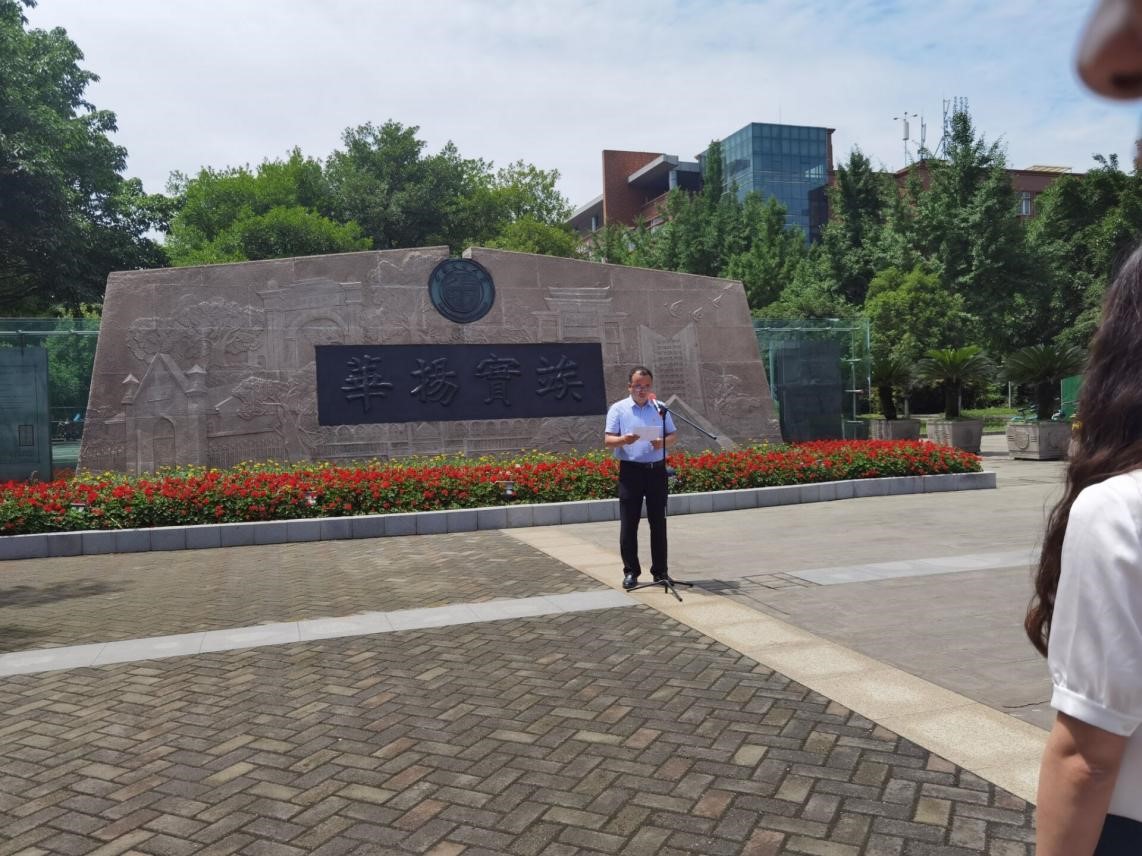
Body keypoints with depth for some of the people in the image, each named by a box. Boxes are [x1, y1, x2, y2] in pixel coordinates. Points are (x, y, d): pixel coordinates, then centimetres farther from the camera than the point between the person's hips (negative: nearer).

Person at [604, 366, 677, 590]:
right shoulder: (618, 409, 2)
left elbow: (674, 435, 12)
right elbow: (607, 440, -3)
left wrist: (663, 442, -11)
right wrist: (624, 440, -25)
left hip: (656, 469, 2)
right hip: (630, 470, -2)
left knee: (658, 523, 6)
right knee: (628, 524, 0)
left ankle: (660, 571, 16)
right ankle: (630, 572, 10)